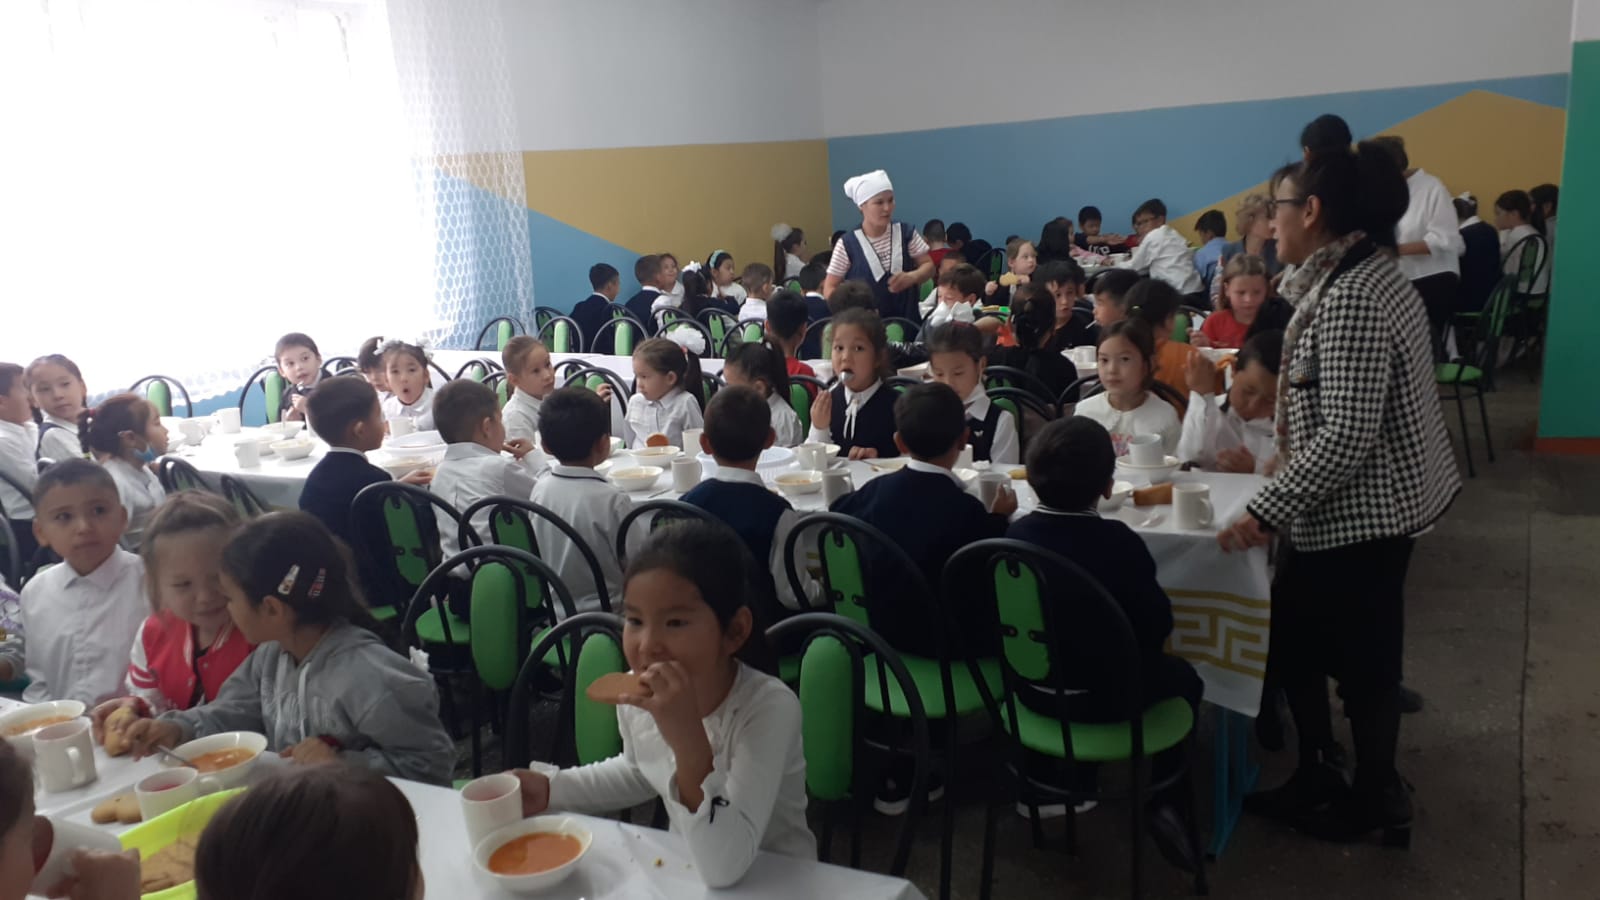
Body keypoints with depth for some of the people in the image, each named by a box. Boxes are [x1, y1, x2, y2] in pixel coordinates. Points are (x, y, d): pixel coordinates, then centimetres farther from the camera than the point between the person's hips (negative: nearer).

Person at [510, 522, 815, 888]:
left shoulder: (769, 707, -26)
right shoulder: (636, 696, -10)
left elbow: (723, 868, -33)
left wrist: (689, 740, -41)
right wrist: (551, 788, 1)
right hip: (683, 870, 4)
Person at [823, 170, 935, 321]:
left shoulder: (906, 233, 2)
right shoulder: (847, 244, -7)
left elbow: (928, 265, 9)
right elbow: (830, 289, -3)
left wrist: (912, 277, -14)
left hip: (905, 320, 3)